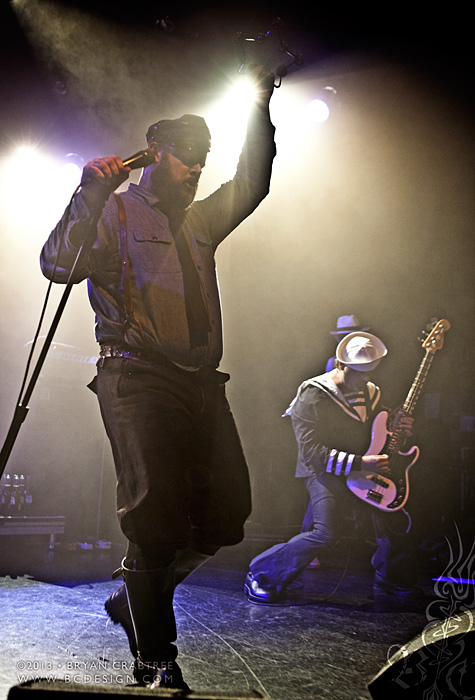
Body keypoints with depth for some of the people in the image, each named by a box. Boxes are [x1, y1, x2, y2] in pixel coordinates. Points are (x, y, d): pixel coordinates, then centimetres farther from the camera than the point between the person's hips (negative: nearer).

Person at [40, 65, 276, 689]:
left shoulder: (201, 220, 25)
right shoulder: (115, 212, 6)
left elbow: (251, 185, 24)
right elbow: (59, 265, -8)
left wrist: (260, 101, 20)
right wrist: (90, 194, -17)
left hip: (202, 384, 7)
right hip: (138, 378, -6)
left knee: (226, 513, 0)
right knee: (157, 513, -14)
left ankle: (136, 596, 24)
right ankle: (155, 661, 0)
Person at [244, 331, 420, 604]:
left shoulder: (371, 393, 8)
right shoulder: (313, 396, -16)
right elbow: (311, 451, -21)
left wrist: (399, 429, -3)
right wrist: (359, 462, -27)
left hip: (365, 470, 7)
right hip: (326, 473, -7)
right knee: (326, 532, -22)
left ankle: (391, 577, 28)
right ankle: (262, 576, -7)